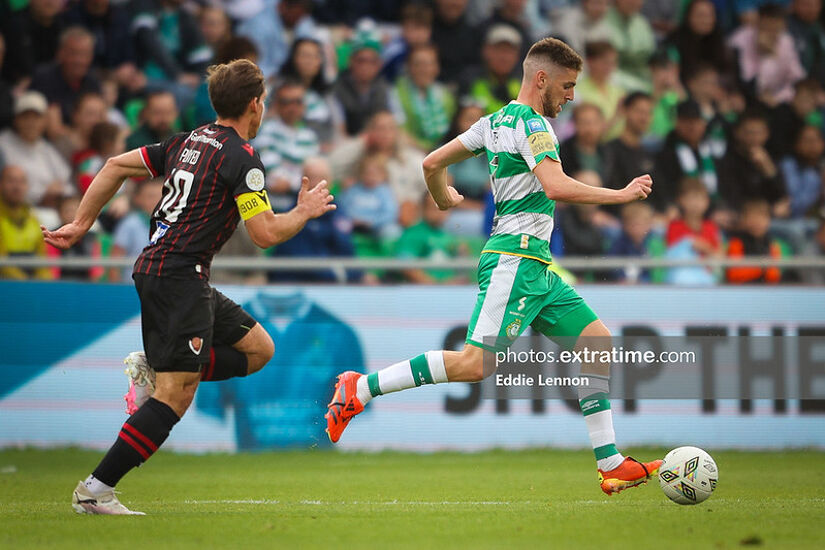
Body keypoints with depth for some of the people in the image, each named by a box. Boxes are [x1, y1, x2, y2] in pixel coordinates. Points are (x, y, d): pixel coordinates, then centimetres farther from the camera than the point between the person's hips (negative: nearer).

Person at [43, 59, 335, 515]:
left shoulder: (190, 142, 16)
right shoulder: (242, 157, -9)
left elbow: (116, 166, 17)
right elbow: (265, 234, -13)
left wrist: (81, 224, 20)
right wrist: (305, 211, 5)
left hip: (156, 268, 9)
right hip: (178, 276, -9)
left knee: (258, 348, 15)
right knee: (176, 396, -13)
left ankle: (152, 370, 7)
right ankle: (95, 490, -15)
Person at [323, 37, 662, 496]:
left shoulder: (495, 121, 18)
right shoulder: (531, 124, -10)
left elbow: (432, 164, 21)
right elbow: (557, 187, -24)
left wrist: (444, 198, 41)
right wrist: (620, 195, -13)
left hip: (535, 266, 11)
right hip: (517, 256, -11)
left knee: (599, 343, 7)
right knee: (477, 363, -18)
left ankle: (612, 466, 4)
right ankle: (360, 389, -11)